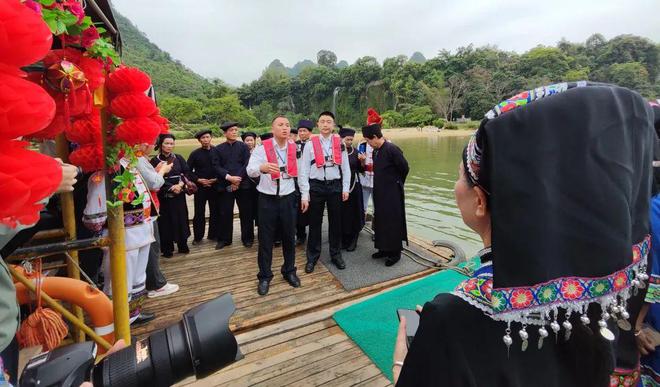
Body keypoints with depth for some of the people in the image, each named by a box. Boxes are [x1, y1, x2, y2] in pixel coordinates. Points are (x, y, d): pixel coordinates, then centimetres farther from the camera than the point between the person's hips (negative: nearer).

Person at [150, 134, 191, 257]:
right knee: (166, 221, 2)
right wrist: (171, 188, -16)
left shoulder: (179, 158, 7)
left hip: (179, 195, 3)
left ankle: (183, 246, 20)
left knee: (181, 219, 6)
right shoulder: (155, 161, -2)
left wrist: (180, 184, -15)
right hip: (163, 196, -2)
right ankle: (167, 249, 13)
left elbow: (187, 173, 2)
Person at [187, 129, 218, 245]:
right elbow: (188, 170, 4)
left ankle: (213, 234, 20)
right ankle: (197, 237, 15)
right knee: (199, 213, 3)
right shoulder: (195, 154, 1)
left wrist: (217, 179, -9)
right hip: (200, 187, -1)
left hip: (215, 186, 1)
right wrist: (198, 180, -8)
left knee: (215, 211, 7)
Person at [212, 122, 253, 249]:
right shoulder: (218, 149, 9)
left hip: (242, 184, 0)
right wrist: (229, 177, -14)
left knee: (246, 212, 4)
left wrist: (238, 179, -12)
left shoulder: (244, 146, 6)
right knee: (225, 213, 5)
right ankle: (224, 239, 19)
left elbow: (247, 164, -3)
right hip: (225, 185, 1)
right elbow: (216, 166, 0)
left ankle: (247, 238, 17)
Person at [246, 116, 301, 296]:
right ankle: (264, 276, 22)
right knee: (266, 239, 6)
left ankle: (289, 271, 31)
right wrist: (262, 167, -43)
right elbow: (250, 170, -21)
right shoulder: (262, 148, -9)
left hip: (288, 198, 3)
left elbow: (298, 171, 7)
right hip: (267, 199, -2)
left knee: (289, 237, 12)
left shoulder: (294, 148, 2)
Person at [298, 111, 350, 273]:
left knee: (335, 222, 13)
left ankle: (336, 255, 30)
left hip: (335, 186, 2)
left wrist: (345, 188, 1)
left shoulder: (340, 143, 3)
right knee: (315, 223, 9)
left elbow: (345, 168, 6)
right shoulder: (310, 145, -4)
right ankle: (312, 257, 25)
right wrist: (304, 195, -8)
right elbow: (304, 171, -5)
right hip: (316, 186, -2)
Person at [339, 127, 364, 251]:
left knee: (353, 213, 4)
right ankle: (343, 240, 21)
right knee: (341, 213, 5)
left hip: (354, 186, 2)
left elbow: (360, 169, 7)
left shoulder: (355, 152, 4)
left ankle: (352, 240, 17)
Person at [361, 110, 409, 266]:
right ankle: (384, 249, 29)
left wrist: (397, 183, 2)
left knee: (393, 221, 2)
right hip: (380, 192, 8)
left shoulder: (391, 149, -18)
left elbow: (405, 168, -11)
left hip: (392, 193, -8)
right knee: (380, 221, 15)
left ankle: (395, 252, 16)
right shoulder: (375, 151, 5)